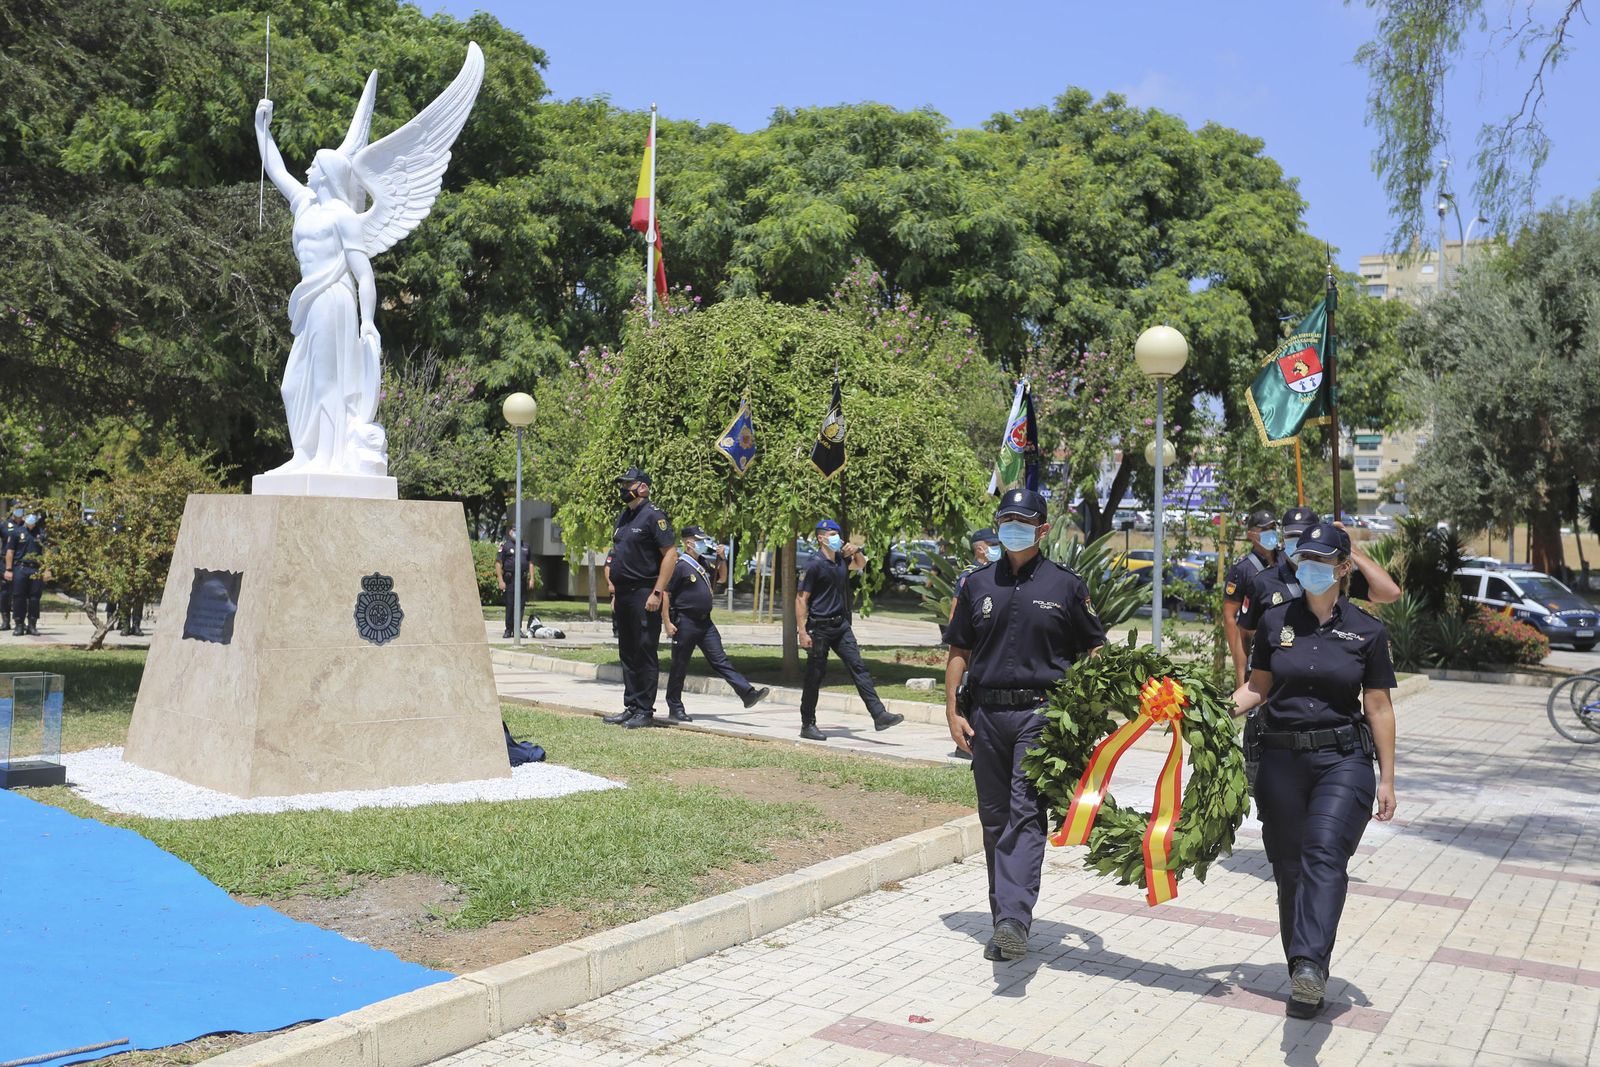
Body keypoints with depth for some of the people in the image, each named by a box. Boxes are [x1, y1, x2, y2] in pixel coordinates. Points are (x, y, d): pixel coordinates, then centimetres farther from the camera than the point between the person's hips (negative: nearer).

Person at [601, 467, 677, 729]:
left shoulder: (653, 516, -10)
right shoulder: (623, 516, 17)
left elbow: (670, 554, -16)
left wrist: (657, 593, -20)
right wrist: (615, 592, 18)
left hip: (644, 595, -9)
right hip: (624, 596, 9)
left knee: (645, 654, -5)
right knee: (628, 654, 12)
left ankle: (645, 712, 0)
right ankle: (631, 707, 20)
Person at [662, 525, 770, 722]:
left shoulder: (703, 566, 15)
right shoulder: (680, 566, -10)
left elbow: (722, 578, 29)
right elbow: (665, 594, -12)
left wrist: (722, 559, 12)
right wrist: (667, 622, -17)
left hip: (705, 622, 7)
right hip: (685, 623, -7)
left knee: (720, 660, 1)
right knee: (679, 666, 3)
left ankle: (748, 694, -7)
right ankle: (675, 708, 12)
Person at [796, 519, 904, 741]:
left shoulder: (841, 560, 9)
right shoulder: (815, 565, -13)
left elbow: (861, 565, 31)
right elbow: (801, 599, -13)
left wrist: (856, 552, 7)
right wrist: (803, 632, -19)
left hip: (841, 624, 6)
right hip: (819, 627, -6)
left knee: (858, 666, -2)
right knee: (815, 676, 2)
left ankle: (879, 715, -6)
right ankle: (807, 725, 13)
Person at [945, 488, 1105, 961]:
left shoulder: (1065, 585, 4)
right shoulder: (978, 584, 11)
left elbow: (1093, 651, 8)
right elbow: (959, 651, 13)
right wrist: (952, 709, 4)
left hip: (1040, 713, -3)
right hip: (986, 714, 4)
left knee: (1026, 815, -14)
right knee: (995, 819, 9)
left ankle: (1014, 918, -22)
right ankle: (1003, 922, 18)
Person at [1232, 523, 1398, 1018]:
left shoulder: (1367, 632, 2)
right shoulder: (1275, 622, 6)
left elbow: (1378, 707, 5)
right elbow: (1258, 687, 13)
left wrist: (1387, 779, 5)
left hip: (1343, 759, -2)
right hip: (1281, 758, 3)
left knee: (1325, 855, -22)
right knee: (1289, 867, 5)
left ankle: (1310, 965, -34)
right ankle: (1304, 981, 16)